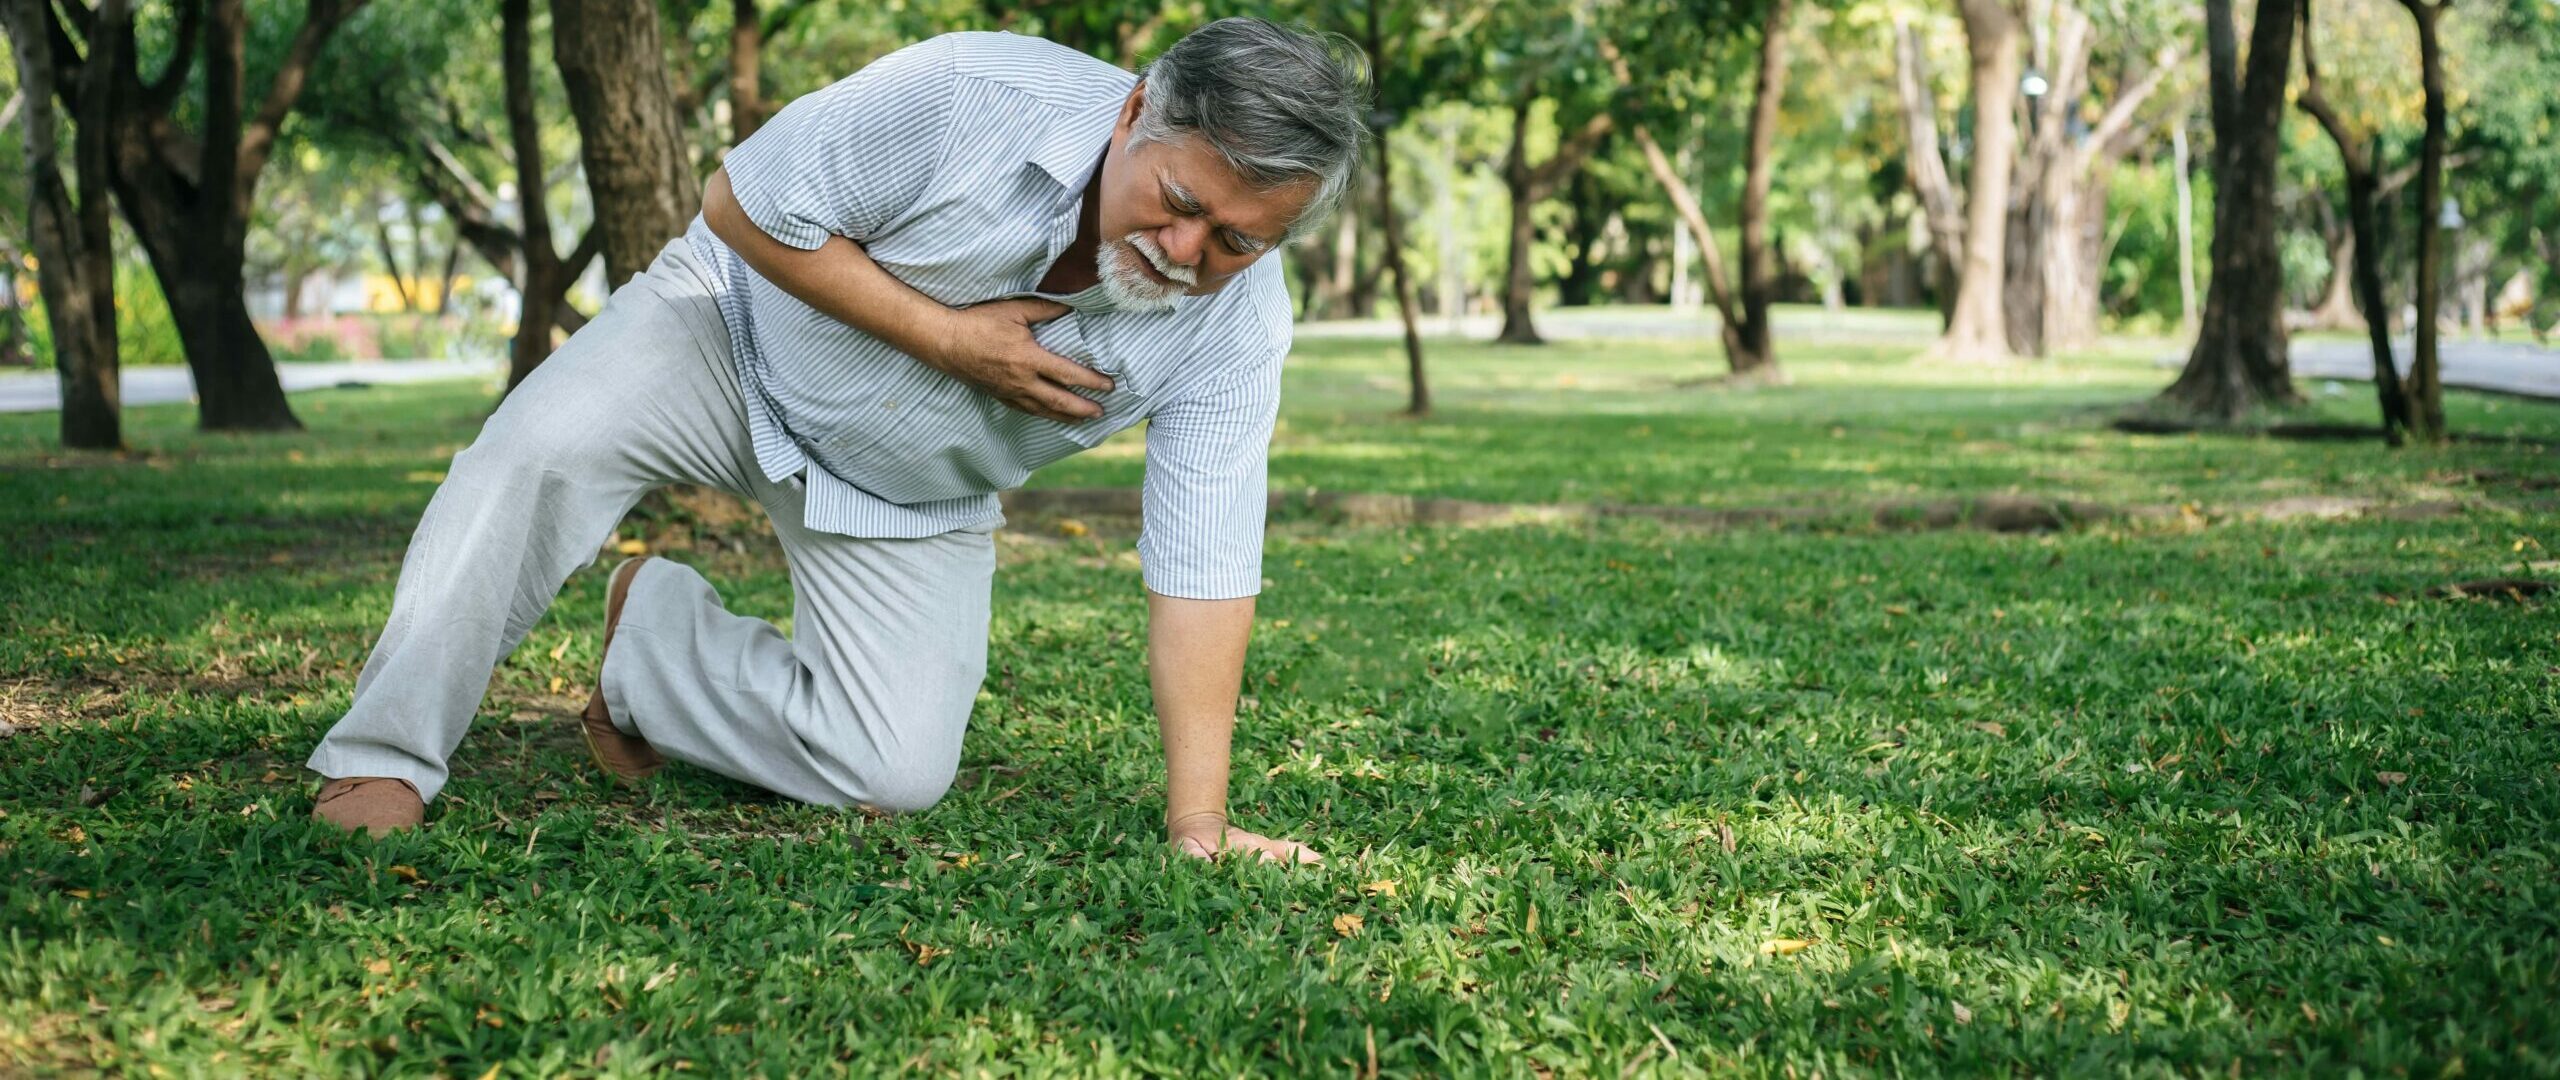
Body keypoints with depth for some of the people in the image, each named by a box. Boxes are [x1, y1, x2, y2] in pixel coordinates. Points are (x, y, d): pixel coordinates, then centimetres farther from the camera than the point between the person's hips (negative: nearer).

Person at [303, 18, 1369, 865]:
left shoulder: (1237, 328, -24)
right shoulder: (970, 96, -33)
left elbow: (1202, 567, -21)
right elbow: (743, 205, -22)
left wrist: (1197, 825, -23)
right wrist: (947, 336, -29)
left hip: (905, 497, 3)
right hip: (743, 325, -3)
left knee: (898, 771, -10)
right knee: (546, 445, -31)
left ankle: (656, 626, 13)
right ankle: (386, 761, -16)